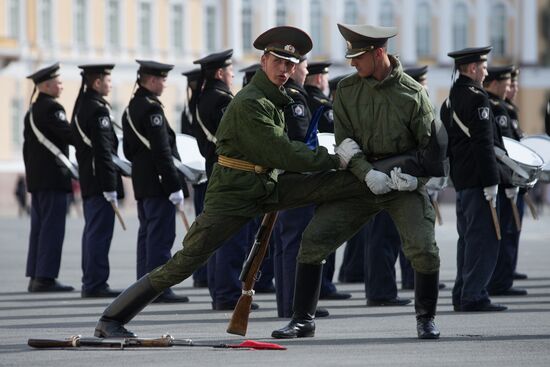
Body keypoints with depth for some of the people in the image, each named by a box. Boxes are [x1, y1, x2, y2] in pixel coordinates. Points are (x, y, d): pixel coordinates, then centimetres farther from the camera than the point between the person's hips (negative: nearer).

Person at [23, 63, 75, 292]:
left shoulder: (32, 111, 17)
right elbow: (69, 135, -20)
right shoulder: (51, 108, -12)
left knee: (39, 227, 10)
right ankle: (45, 278, -12)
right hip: (53, 177, -10)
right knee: (52, 227, -9)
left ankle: (36, 277, 10)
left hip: (37, 177, 10)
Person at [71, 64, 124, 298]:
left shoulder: (81, 105, 14)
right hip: (100, 180, -10)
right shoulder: (98, 109, -16)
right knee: (100, 233, -8)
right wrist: (110, 186, -21)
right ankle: (96, 284, -8)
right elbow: (103, 151, -20)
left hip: (87, 180, 10)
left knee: (92, 232, 14)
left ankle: (90, 282, 18)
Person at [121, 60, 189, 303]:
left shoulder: (131, 109, 14)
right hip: (158, 182, -10)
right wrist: (174, 186, -19)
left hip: (141, 182, 10)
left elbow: (128, 150, 20)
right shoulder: (152, 109, -15)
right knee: (161, 236, -8)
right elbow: (162, 151, -20)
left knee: (147, 234, 14)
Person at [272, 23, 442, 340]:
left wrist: (414, 174, -23)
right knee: (313, 240, -7)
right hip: (360, 181, 3)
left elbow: (431, 145, -5)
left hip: (404, 183, -3)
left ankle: (427, 319, 6)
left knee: (423, 248, -19)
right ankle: (303, 320, 5)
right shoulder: (347, 91, -1)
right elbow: (345, 142, -4)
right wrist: (367, 173, -21)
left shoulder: (414, 94, -9)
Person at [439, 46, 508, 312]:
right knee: (483, 238, -7)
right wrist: (491, 181, -19)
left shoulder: (450, 100, 16)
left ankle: (462, 295, 17)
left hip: (459, 178, 10)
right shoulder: (476, 98, -14)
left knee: (468, 238, 14)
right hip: (477, 178, -10)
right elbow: (483, 143, -19)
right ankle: (474, 296, -10)